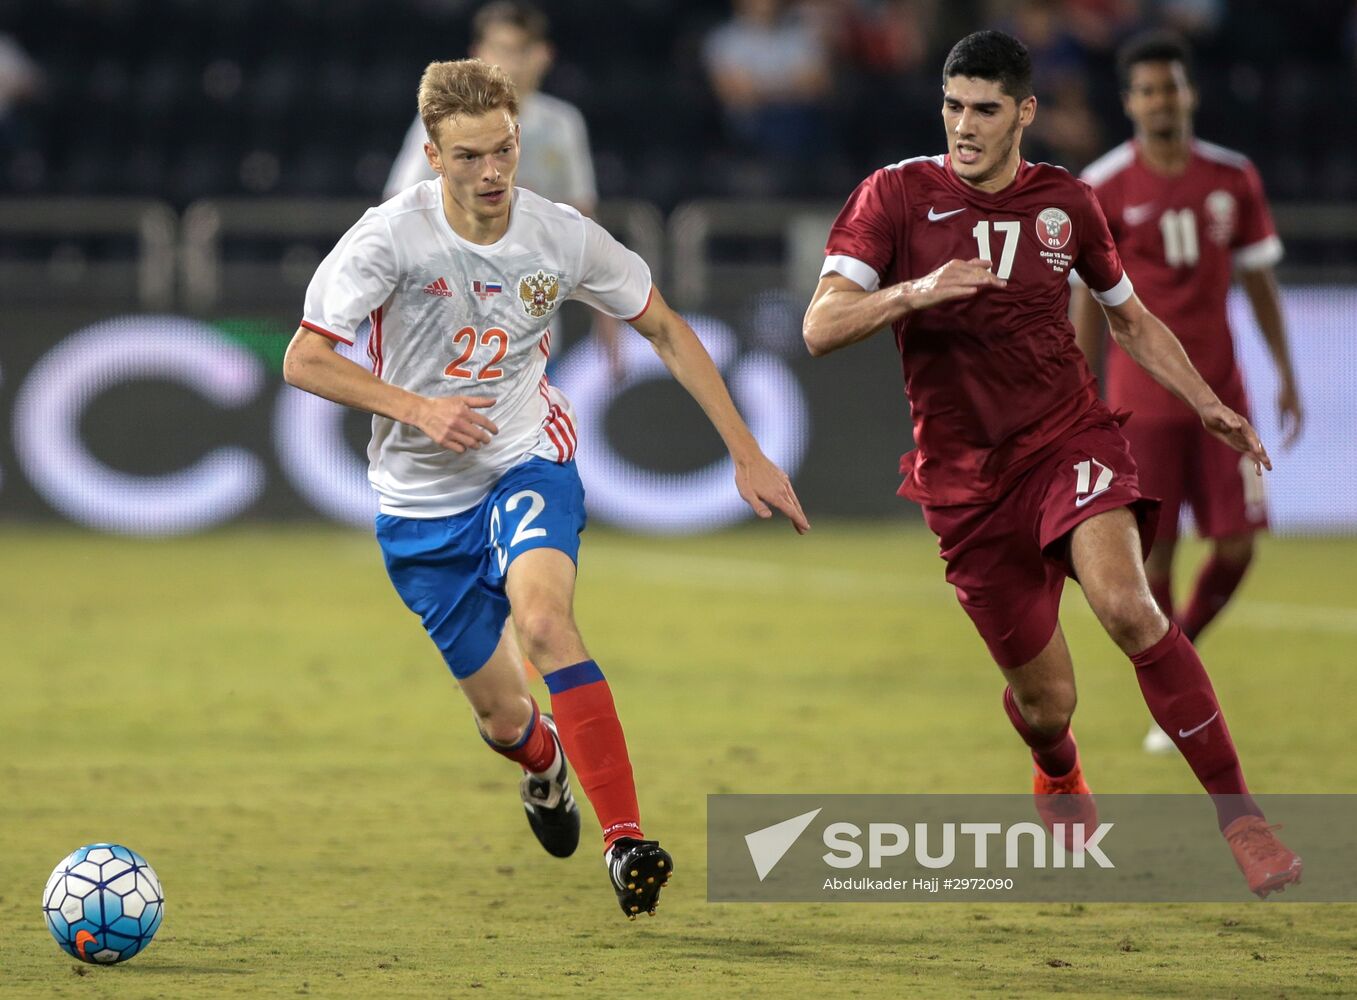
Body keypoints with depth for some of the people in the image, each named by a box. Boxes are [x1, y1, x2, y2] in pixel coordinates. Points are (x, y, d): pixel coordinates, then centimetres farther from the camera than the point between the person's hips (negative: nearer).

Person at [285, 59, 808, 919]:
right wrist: (417, 408, -27)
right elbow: (303, 361, -14)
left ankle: (626, 842, -34)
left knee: (542, 615, -32)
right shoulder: (390, 237, -17)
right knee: (503, 716, 5)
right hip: (423, 500, 0)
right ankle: (544, 765, 46)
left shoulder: (562, 237, -10)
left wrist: (748, 455, 0)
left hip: (528, 463, 0)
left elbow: (666, 330, 3)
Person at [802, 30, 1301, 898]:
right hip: (965, 472, 0)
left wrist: (1207, 405, 9)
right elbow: (821, 328, -14)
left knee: (1126, 606, -29)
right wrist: (918, 290, -31)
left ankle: (1240, 816, -21)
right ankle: (1059, 779, 44)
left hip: (1069, 436, 0)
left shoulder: (1065, 202, 3)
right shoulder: (898, 195, -6)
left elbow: (1130, 316, 20)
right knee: (1044, 698, 4)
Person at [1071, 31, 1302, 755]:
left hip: (1221, 395, 3)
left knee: (1237, 546, -2)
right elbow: (1089, 300, 0)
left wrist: (1286, 375, 8)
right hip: (1141, 401, -3)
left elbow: (1259, 280, 12)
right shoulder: (1104, 189, -4)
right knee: (1154, 551, -4)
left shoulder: (1234, 178, 4)